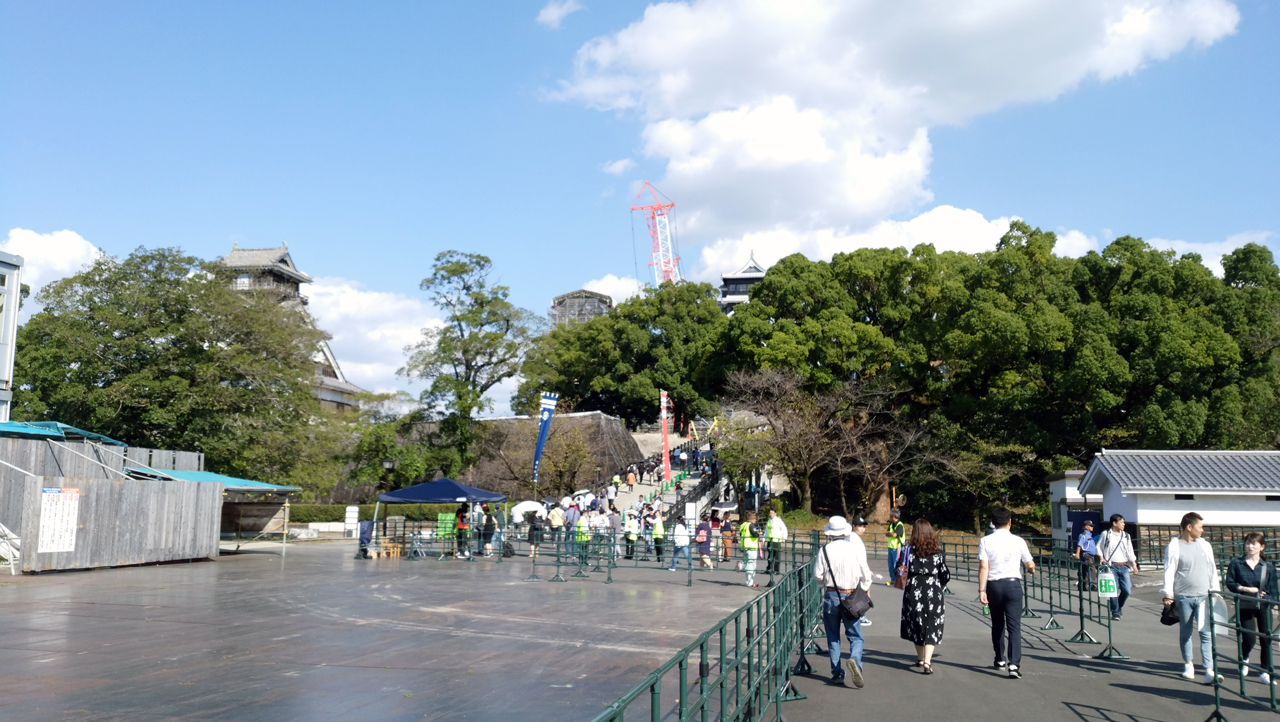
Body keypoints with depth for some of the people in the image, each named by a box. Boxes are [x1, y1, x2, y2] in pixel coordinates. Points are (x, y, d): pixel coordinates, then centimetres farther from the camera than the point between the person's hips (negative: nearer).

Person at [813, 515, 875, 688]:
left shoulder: (825, 550, -6)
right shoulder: (855, 548, -6)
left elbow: (817, 575, -4)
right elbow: (865, 574, 0)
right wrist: (865, 591, 16)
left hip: (831, 596, 0)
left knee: (833, 637, 12)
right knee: (855, 636, 6)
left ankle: (837, 673, 9)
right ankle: (855, 659, -22)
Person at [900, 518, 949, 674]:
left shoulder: (909, 550, -7)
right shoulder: (937, 551, -2)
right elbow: (946, 575, 2)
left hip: (914, 591, 0)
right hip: (933, 592, 0)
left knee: (915, 626, 17)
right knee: (932, 628, 3)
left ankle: (920, 658, 28)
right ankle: (927, 662, -12)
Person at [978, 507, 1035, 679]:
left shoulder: (985, 541, -4)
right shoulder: (1018, 541, -3)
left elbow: (983, 567, -10)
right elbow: (1030, 566, 8)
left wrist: (981, 590, -9)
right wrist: (1031, 569, 31)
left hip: (994, 585, 1)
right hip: (1013, 584, -1)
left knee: (997, 624, 17)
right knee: (1014, 625, -3)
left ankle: (1000, 659, 31)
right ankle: (1014, 664, -14)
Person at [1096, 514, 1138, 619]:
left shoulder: (1125, 536, 12)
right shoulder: (1106, 534, 1)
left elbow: (1130, 551, 16)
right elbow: (1099, 547, 8)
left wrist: (1134, 564, 9)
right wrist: (1101, 557, -6)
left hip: (1124, 566, 4)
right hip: (1111, 566, -4)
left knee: (1127, 590, -1)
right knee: (1113, 590, -10)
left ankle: (1119, 606, 26)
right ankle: (1115, 612, 2)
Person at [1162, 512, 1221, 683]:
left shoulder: (1204, 545, 7)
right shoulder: (1174, 546, -5)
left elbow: (1212, 569, 13)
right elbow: (1169, 571, -8)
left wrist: (1215, 590, 11)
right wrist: (1168, 594, -14)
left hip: (1203, 596, 3)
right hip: (1183, 597, -2)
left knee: (1206, 633, -7)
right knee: (1185, 632, 9)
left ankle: (1209, 670, -9)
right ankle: (1188, 664, 26)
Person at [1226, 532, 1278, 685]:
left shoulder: (1268, 567, 2)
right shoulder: (1236, 563, -1)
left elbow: (1273, 590, 3)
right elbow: (1230, 583, 0)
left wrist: (1267, 598, -15)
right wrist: (1246, 589, -13)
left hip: (1263, 607, 1)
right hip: (1245, 606, -1)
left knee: (1266, 639, -1)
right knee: (1249, 639, -5)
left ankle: (1265, 672, 13)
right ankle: (1244, 660, 28)